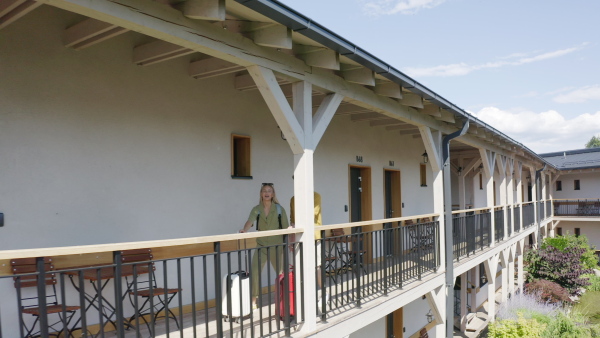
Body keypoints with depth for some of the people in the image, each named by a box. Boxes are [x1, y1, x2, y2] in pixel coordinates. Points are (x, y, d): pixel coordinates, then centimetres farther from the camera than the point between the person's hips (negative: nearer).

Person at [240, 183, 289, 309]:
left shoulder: (279, 209, -2)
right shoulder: (257, 209, -2)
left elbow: (286, 227, 0)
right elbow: (250, 221, -21)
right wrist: (244, 230, -41)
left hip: (277, 246, 0)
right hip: (261, 246, 0)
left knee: (282, 273, 13)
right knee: (254, 273, -8)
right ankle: (253, 301, 4)